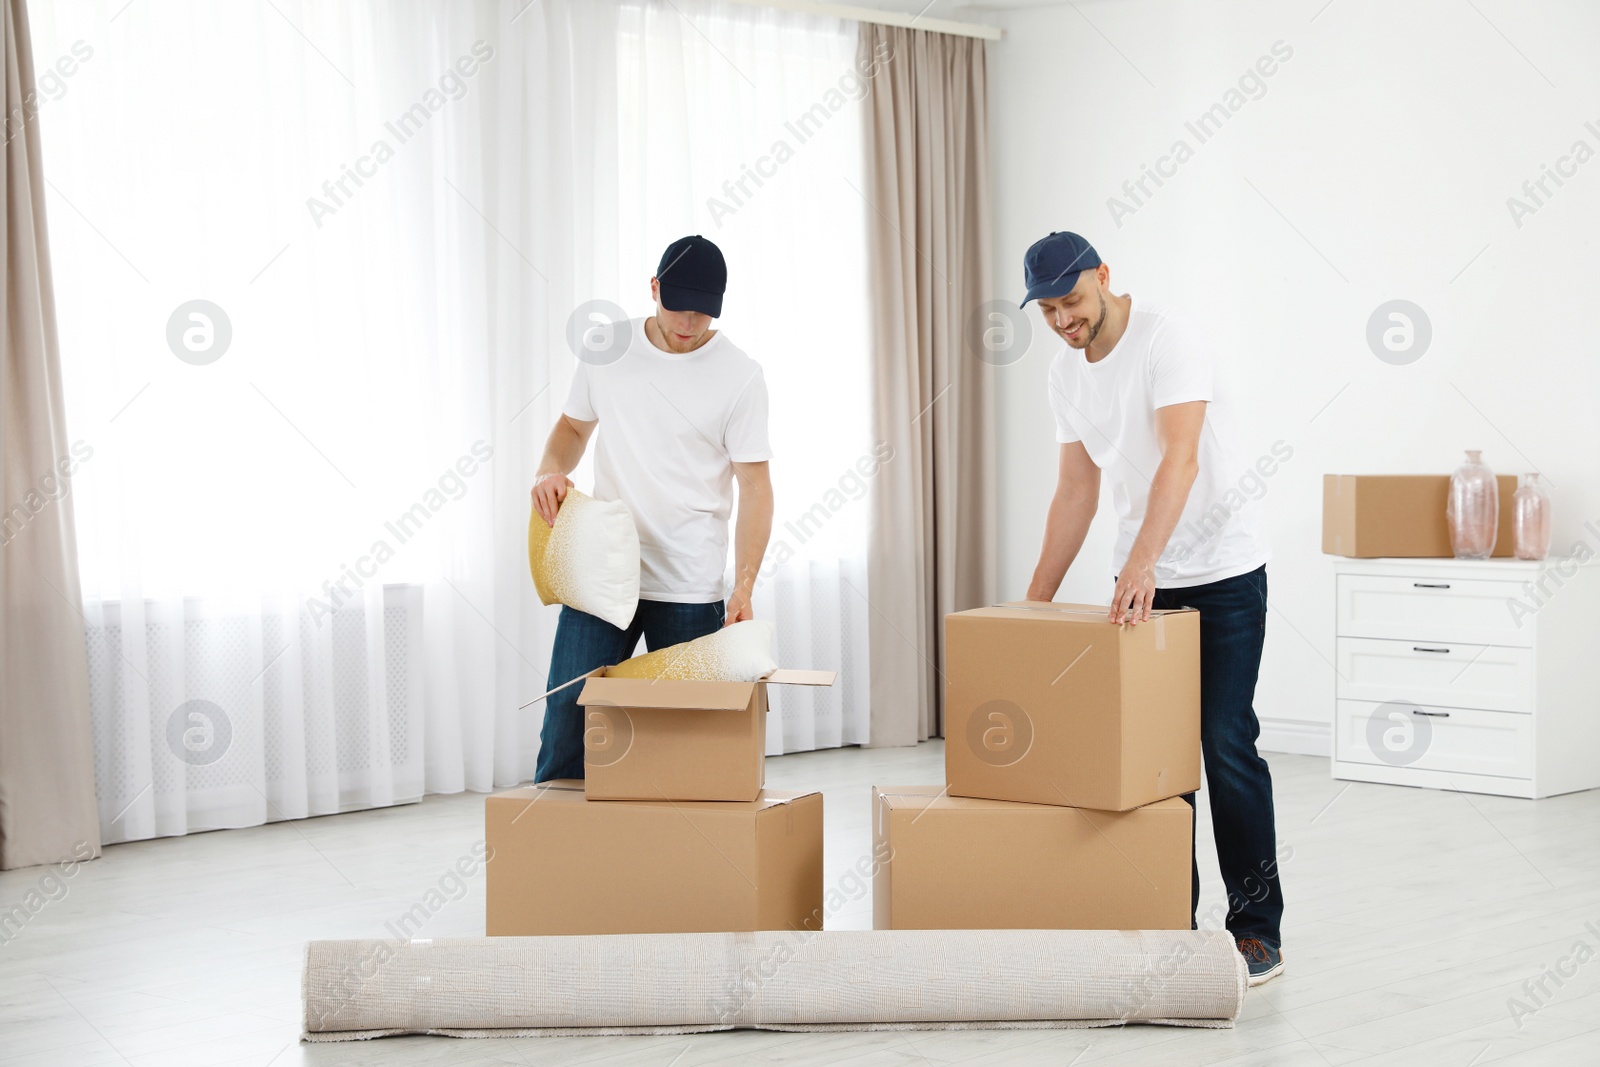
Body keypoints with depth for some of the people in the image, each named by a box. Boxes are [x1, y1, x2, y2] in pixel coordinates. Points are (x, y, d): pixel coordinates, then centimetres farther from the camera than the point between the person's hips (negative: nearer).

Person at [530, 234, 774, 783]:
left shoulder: (739, 375, -5)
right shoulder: (606, 348, 4)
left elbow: (755, 485, -5)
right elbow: (573, 425, 19)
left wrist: (743, 586, -15)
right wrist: (551, 471, -4)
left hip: (690, 588, -2)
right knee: (568, 712, 1)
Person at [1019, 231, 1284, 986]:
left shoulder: (1167, 338, -18)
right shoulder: (1065, 371, 6)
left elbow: (1180, 459, -30)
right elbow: (1075, 490, 11)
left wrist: (1142, 564, -41)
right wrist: (1035, 599, 8)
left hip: (1224, 570, -7)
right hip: (1141, 576, 7)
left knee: (1226, 744, -8)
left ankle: (1257, 927, 2)